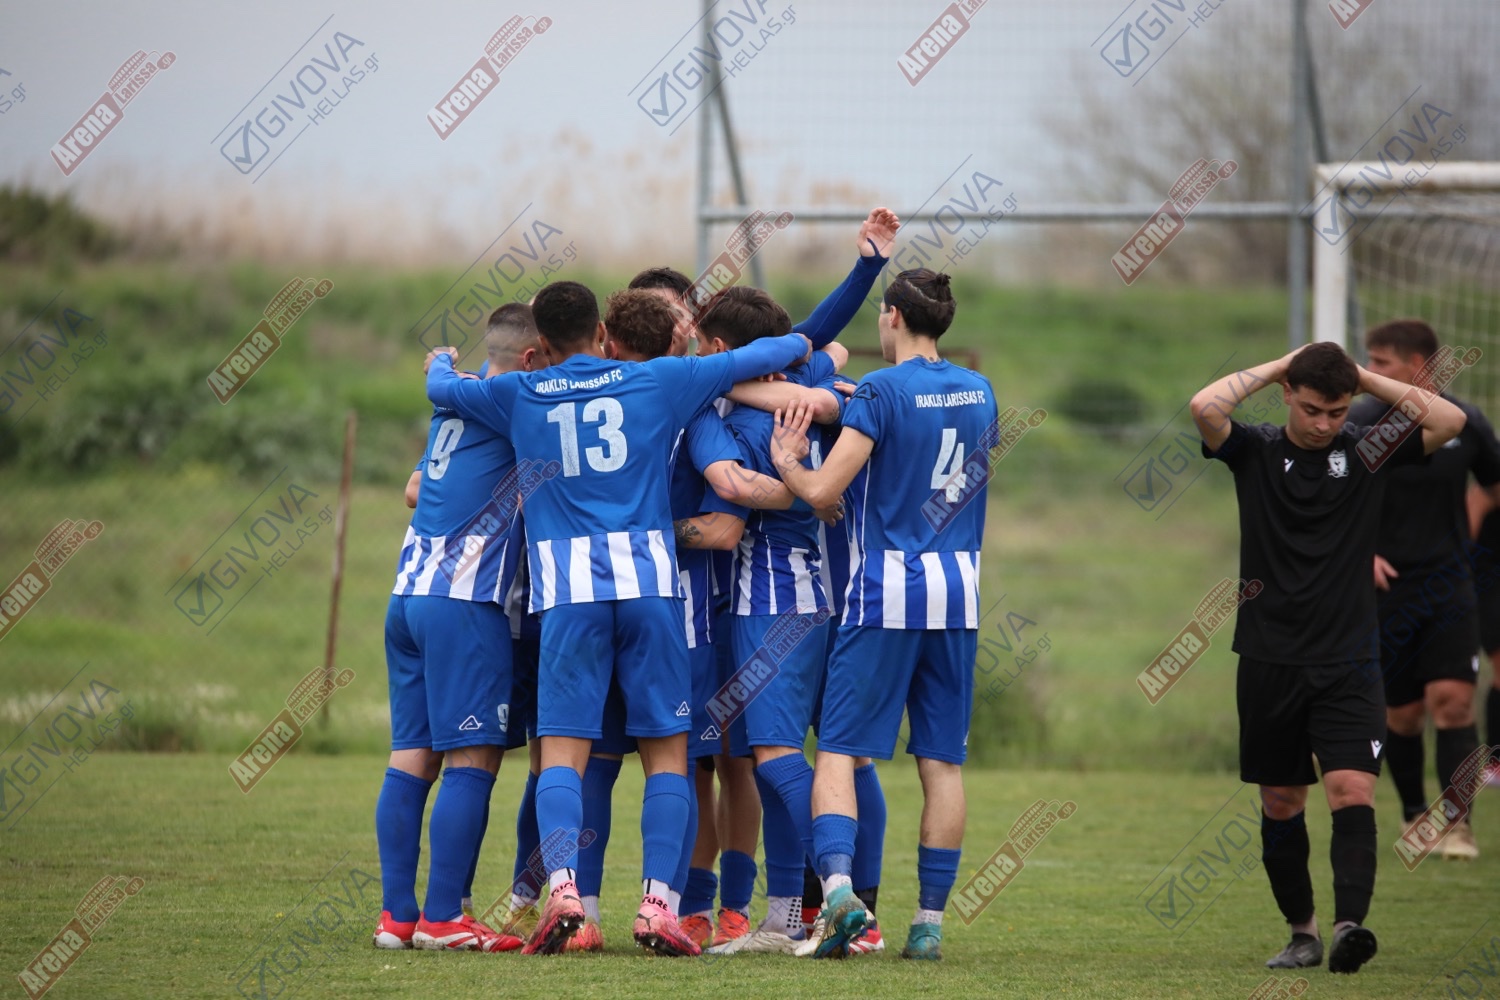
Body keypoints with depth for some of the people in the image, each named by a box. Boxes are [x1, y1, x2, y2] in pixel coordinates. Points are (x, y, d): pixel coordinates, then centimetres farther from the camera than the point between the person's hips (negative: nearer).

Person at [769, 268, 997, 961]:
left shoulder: (881, 391, -9)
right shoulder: (980, 393, 9)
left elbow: (823, 490, -16)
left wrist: (785, 462, 6)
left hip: (885, 593, -5)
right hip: (957, 594, 5)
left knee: (839, 750, -1)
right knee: (942, 761, 7)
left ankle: (837, 883, -21)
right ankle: (929, 922, 7)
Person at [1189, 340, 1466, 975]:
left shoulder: (1367, 453, 2)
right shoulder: (1255, 452, 1)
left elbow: (1449, 420, -8)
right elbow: (1205, 408, -18)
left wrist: (1368, 379, -5)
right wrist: (1276, 367, -7)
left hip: (1348, 663, -1)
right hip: (1269, 661, 1)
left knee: (1352, 790, -17)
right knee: (1280, 803, 8)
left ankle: (1349, 924, -28)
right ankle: (1302, 933, 21)